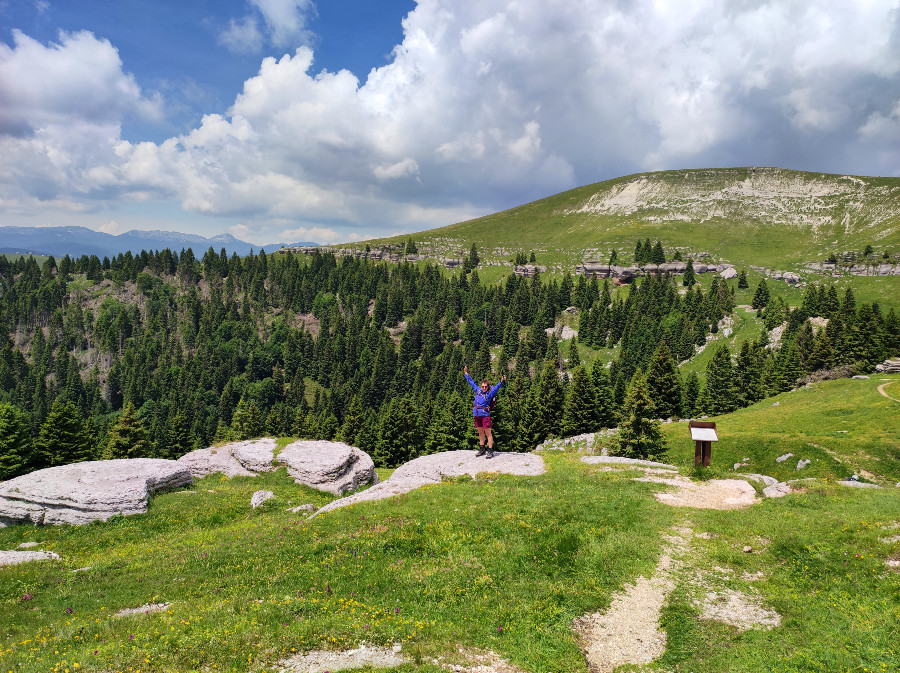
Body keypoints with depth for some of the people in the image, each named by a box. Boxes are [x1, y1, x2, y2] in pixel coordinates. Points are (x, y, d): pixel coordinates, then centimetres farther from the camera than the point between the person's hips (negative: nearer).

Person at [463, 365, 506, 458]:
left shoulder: (490, 393, -5)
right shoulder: (478, 390, 10)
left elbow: (496, 387, -20)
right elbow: (471, 382, 20)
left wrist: (501, 381, -37)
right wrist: (466, 373, 28)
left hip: (485, 415, -6)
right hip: (477, 415, 6)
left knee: (488, 434, -4)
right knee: (480, 433, 15)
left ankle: (490, 451, -3)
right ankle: (481, 449, 24)